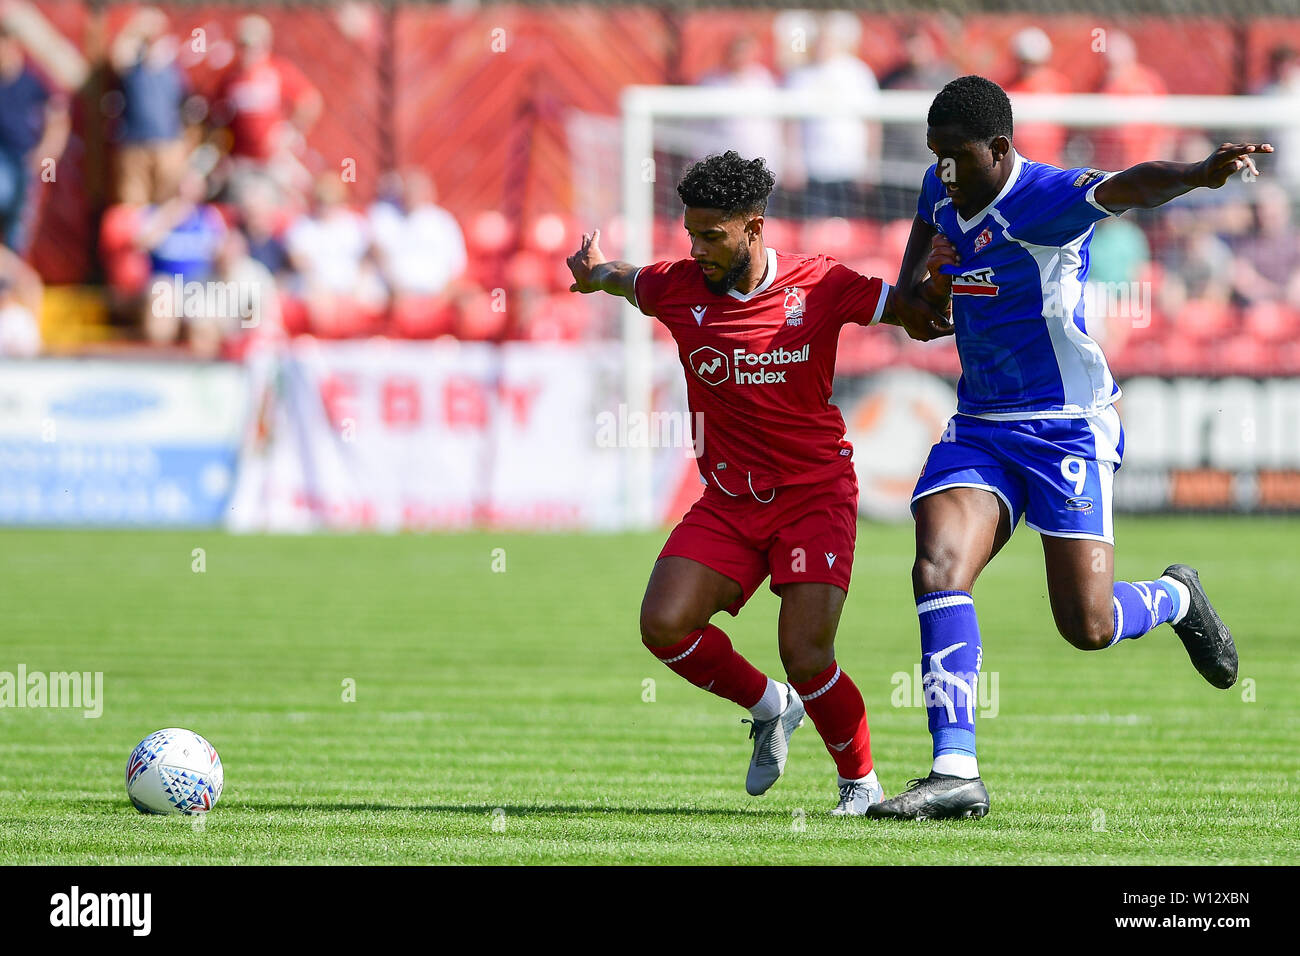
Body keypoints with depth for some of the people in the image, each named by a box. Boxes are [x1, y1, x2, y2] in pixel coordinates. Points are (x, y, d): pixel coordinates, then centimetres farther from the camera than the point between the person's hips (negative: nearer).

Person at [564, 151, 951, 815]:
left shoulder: (819, 287, -9)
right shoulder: (678, 288, -3)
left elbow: (921, 319, -2)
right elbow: (629, 281, 23)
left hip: (815, 495, -3)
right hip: (728, 503, 3)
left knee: (806, 659, -16)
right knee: (663, 625, -15)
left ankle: (861, 781, 11)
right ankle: (769, 707, 13)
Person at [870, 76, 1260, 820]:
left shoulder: (1047, 200, -20)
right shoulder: (944, 190, 4)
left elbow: (1129, 187, -40)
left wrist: (1198, 173, -61)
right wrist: (909, 289, 11)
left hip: (1068, 425, -6)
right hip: (981, 425, 7)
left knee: (1089, 626, -7)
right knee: (938, 572, -16)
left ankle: (1176, 599, 30)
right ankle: (956, 772, -16)